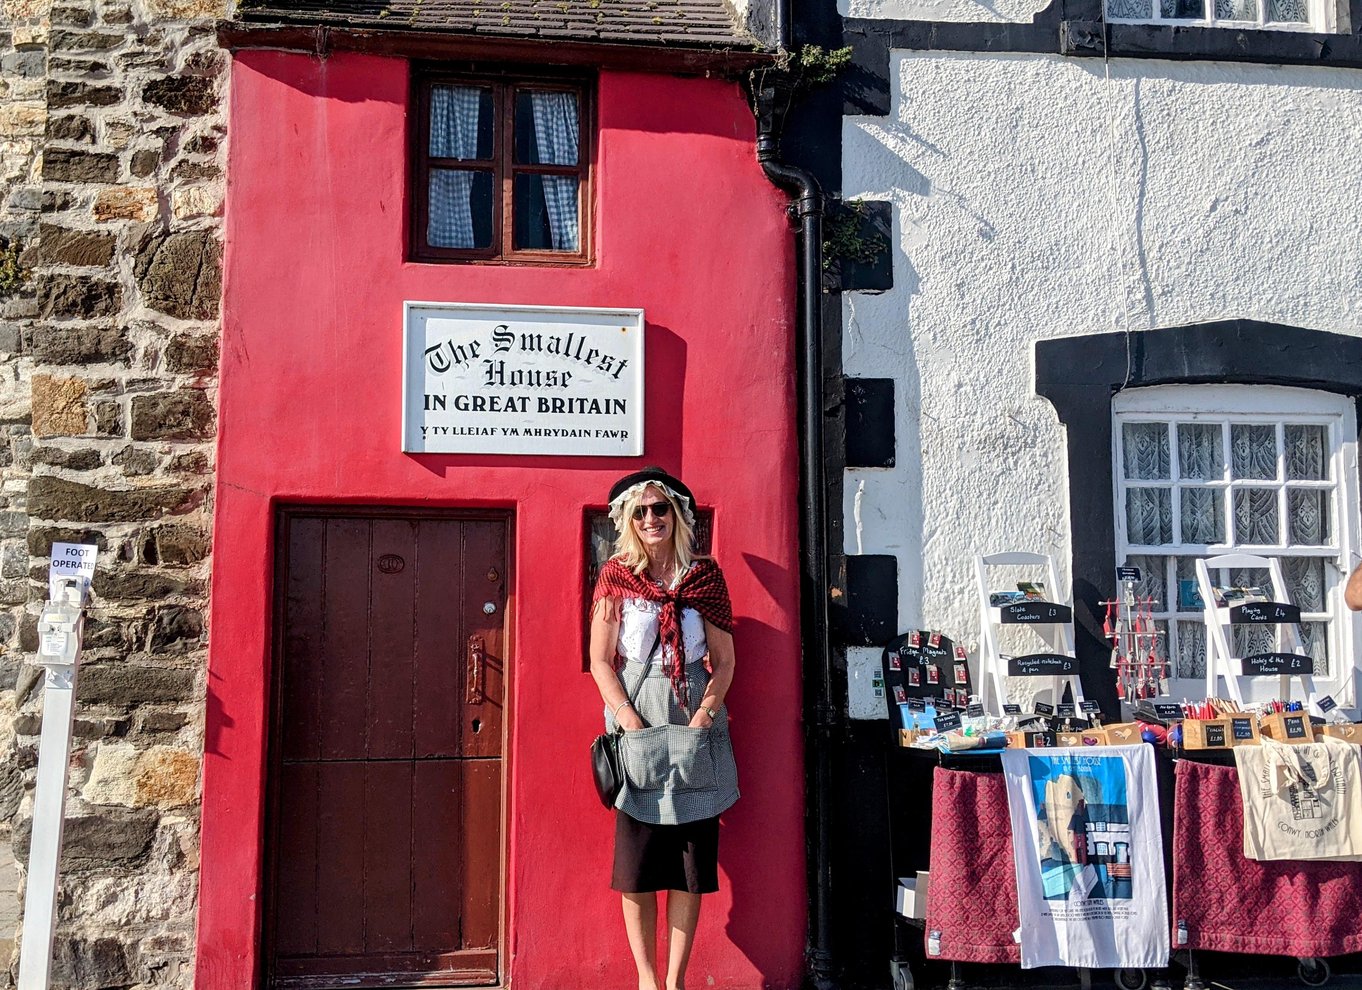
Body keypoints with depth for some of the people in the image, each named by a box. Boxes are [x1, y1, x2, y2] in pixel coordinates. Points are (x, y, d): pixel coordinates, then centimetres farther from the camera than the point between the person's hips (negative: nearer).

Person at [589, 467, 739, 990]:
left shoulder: (704, 575, 5)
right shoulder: (616, 575, 3)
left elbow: (724, 660, 5)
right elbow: (600, 660, 0)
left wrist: (702, 718, -8)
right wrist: (633, 724, -10)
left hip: (694, 723, 1)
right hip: (636, 718, -1)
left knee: (691, 863, 3)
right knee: (636, 864, 1)